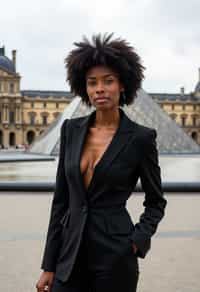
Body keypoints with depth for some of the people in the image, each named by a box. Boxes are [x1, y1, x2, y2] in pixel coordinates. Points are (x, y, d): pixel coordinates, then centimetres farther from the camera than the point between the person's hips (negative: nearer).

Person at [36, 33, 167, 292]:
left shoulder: (141, 137, -7)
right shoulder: (71, 129, 2)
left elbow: (155, 201, 5)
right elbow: (61, 198, 5)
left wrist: (137, 241, -11)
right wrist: (48, 266, 5)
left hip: (115, 257, -3)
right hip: (71, 253, 3)